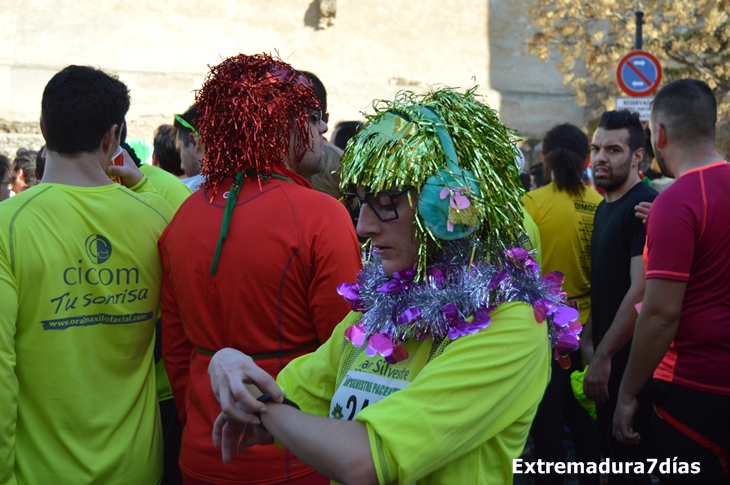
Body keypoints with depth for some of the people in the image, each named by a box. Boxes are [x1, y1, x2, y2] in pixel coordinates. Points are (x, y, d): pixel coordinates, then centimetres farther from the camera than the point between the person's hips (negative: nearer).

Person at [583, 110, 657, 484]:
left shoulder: (645, 207, -17)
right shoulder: (605, 207, 13)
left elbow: (641, 293, -24)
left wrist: (603, 356, -20)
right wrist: (589, 341, 12)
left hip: (630, 361, -9)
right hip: (605, 357, 9)